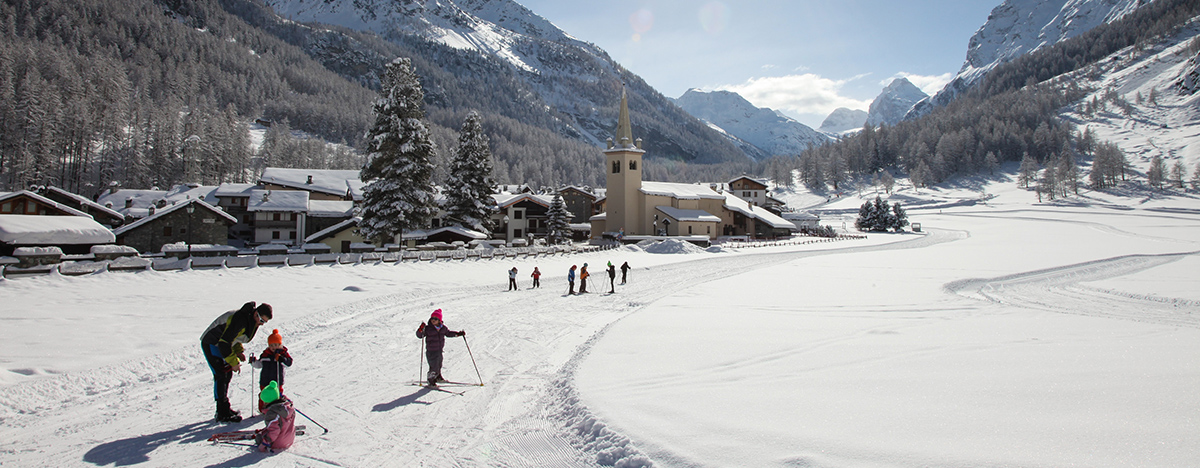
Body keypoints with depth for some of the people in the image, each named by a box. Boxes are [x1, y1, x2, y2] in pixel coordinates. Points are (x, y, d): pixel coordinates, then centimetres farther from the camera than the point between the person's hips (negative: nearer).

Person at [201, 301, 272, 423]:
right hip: (211, 343, -9)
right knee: (221, 375, -13)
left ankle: (223, 408, 20)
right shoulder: (240, 320, -32)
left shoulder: (251, 320, -1)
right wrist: (233, 362, -23)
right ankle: (223, 414, -12)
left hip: (221, 344, 9)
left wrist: (239, 351, -1)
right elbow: (224, 342, -31)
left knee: (228, 374, 10)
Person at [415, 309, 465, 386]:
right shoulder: (428, 329, -15)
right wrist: (421, 330, -34)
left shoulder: (443, 328, 0)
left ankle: (438, 377, 50)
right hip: (431, 352, -6)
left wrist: (459, 333, 11)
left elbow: (448, 333, 18)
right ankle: (431, 380, 20)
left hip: (440, 351, 6)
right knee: (434, 368, -5)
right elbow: (419, 335, -14)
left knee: (439, 365, 25)